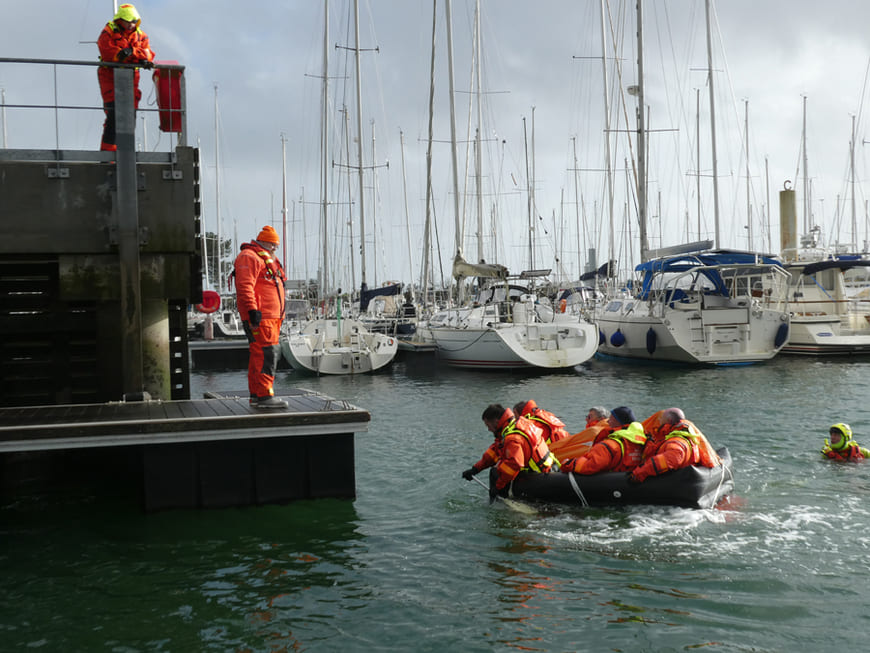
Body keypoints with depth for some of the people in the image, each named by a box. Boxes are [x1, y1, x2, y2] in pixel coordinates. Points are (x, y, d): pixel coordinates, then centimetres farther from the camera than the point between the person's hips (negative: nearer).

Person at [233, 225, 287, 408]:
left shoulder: (267, 259, 26)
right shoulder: (249, 257, -7)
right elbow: (245, 287, -18)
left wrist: (278, 317, 28)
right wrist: (252, 311, -26)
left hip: (271, 316, 10)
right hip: (259, 317, -10)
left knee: (259, 354, 11)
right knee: (266, 353, -15)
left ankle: (255, 394, 16)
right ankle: (265, 395, -17)